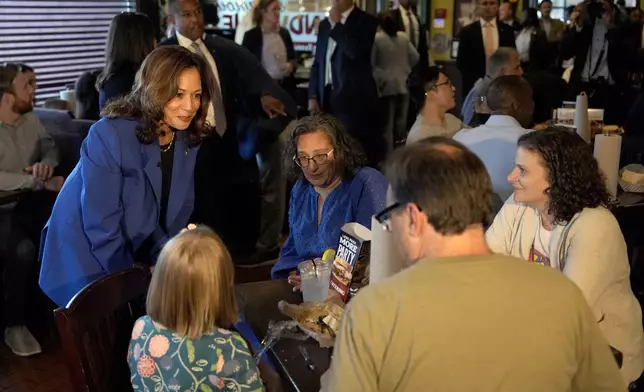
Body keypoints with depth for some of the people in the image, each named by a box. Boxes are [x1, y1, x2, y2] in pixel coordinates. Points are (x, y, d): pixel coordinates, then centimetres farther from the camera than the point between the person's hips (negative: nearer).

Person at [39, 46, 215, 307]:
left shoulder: (189, 141, -8)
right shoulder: (109, 135, -26)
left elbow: (176, 216, 1)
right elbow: (101, 224, -25)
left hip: (137, 258, 5)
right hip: (89, 268, -5)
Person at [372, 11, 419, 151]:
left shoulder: (376, 38, -8)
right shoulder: (403, 37, 5)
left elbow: (371, 62, -7)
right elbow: (415, 57, 8)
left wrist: (377, 77, 8)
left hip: (386, 85, -4)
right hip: (403, 84, 4)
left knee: (387, 123, 0)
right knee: (401, 119, 11)